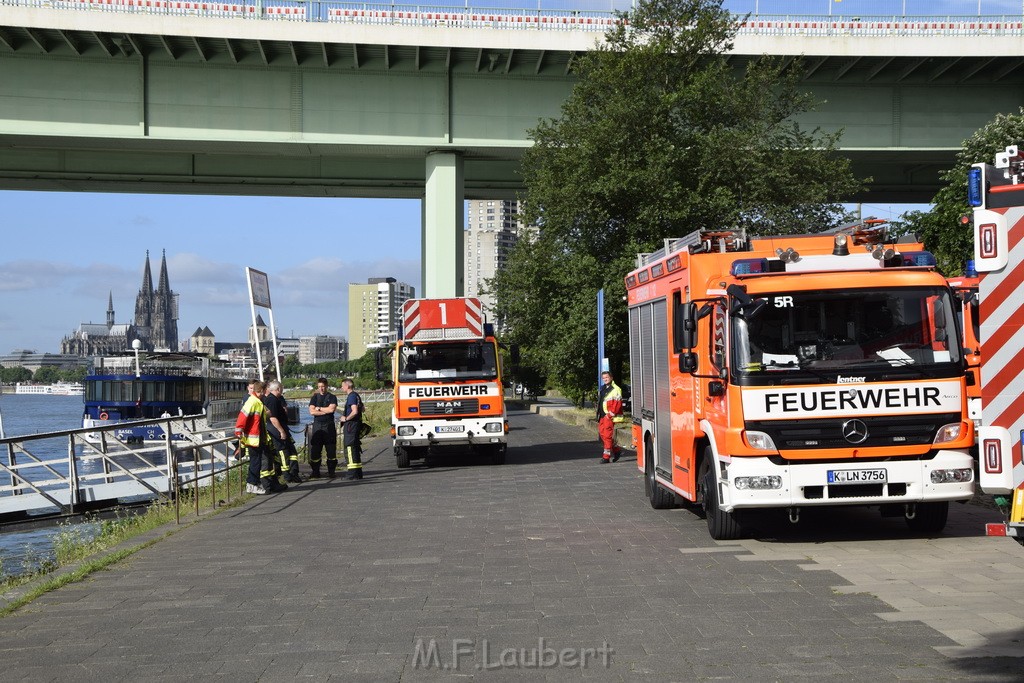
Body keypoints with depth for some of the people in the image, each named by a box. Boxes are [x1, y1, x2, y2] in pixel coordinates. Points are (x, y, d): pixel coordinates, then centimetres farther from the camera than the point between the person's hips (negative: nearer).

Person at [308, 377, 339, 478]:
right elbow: (312, 412, -3)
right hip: (317, 426, 1)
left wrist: (319, 408, -3)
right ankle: (315, 472, 4)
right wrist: (326, 411, -7)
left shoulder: (332, 397, 5)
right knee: (315, 449, -3)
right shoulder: (314, 397, 10)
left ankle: (331, 471, 8)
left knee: (331, 449, -1)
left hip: (329, 426, -1)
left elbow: (331, 409, -12)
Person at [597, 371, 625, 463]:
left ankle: (606, 456, -4)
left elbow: (617, 404, -16)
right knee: (602, 433, 10)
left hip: (609, 417, -9)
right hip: (602, 416, 9)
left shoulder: (615, 389, -10)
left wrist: (610, 414, -17)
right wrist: (599, 415, 19)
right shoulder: (603, 389, 18)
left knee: (607, 436, -8)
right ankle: (616, 450, 22)